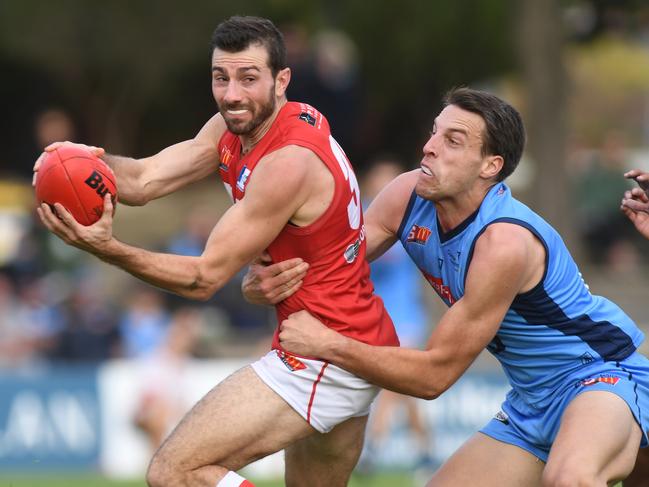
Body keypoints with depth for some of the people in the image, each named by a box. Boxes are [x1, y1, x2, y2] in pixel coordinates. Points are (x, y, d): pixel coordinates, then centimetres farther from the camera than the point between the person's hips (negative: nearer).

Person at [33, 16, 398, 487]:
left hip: (323, 358, -10)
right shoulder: (234, 126, 5)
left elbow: (205, 277, -19)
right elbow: (145, 181, -3)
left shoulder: (289, 162, -22)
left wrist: (107, 248, -32)